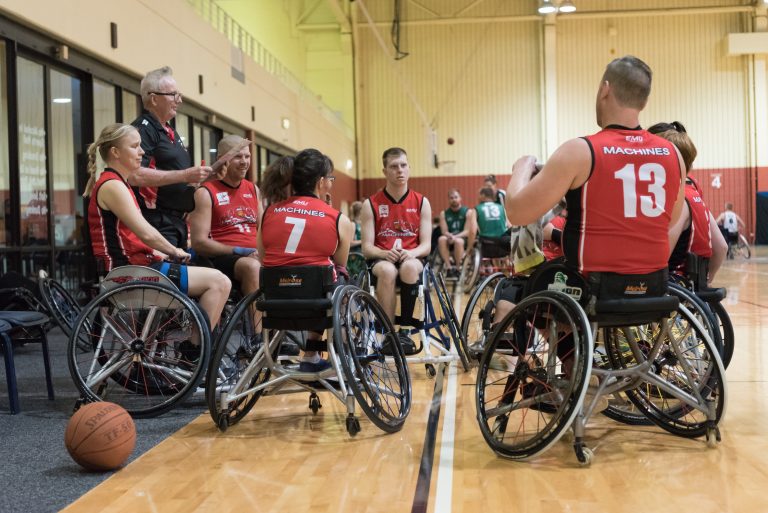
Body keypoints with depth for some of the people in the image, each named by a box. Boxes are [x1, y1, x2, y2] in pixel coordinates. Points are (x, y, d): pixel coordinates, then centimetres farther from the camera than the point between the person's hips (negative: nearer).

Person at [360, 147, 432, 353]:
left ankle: (405, 329, -25)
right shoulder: (371, 204, 2)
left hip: (411, 258, 1)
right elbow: (367, 247, -3)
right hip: (381, 259, -1)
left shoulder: (421, 202, 5)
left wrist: (412, 253, -23)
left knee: (409, 267, -37)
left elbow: (426, 245, 0)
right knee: (387, 271, -37)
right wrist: (385, 253, -25)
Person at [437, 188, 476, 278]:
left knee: (458, 241, -37)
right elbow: (444, 231, -1)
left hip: (463, 239, -2)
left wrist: (455, 237, -26)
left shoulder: (468, 212, -1)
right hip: (449, 239, 2)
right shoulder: (444, 213, 7)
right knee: (441, 239, -31)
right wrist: (450, 236, -26)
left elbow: (467, 231, -8)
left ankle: (456, 268, -19)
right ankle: (449, 267, -29)